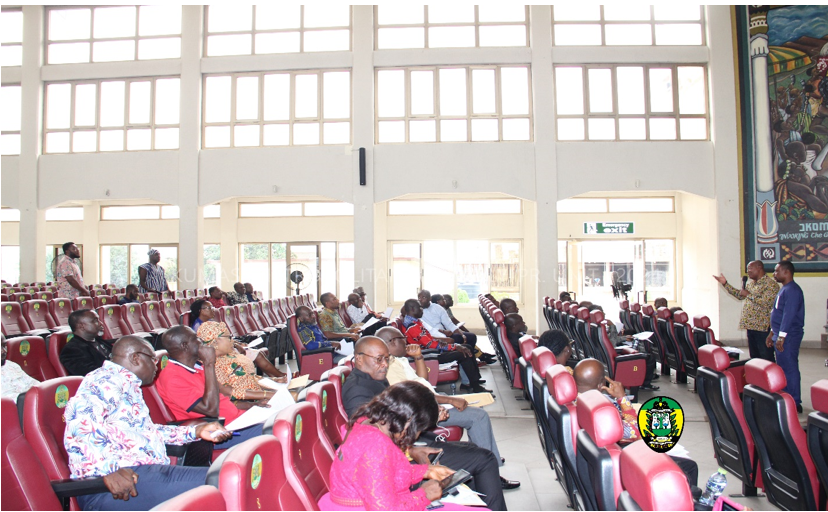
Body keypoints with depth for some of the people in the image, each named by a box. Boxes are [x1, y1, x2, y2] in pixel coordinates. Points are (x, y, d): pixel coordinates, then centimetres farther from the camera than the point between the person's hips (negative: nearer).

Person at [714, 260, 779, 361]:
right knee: (754, 357, 15)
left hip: (763, 327, -8)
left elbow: (766, 303, -23)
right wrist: (725, 284, 20)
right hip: (751, 326, 8)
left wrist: (748, 295, -16)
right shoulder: (751, 283, 16)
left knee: (767, 358, -5)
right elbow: (740, 295, 25)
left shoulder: (771, 284, -11)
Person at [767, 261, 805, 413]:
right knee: (784, 368, 14)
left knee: (789, 369, -6)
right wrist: (772, 334, 23)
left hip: (788, 337, -10)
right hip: (781, 335, 10)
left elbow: (789, 315, -23)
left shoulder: (792, 290, -16)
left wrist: (781, 337, -24)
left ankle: (794, 404, 0)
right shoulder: (784, 289, 17)